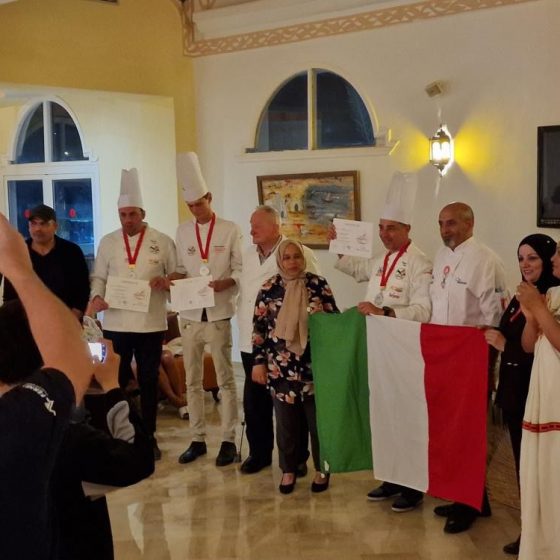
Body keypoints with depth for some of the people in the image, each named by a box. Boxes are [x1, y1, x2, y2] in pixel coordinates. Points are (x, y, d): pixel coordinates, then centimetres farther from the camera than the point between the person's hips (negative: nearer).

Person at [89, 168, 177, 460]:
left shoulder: (162, 241, 0)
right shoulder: (108, 242, 6)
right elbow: (98, 277, 8)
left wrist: (166, 282, -18)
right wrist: (96, 296, -11)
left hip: (150, 323, -1)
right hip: (115, 323, 1)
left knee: (148, 382, 9)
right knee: (115, 380, 6)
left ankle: (148, 437, 21)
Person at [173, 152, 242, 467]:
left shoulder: (230, 230, -2)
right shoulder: (183, 231, 9)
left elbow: (240, 271, -3)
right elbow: (181, 269, 13)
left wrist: (223, 283, -20)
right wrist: (175, 280, -8)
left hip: (218, 315, -4)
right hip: (190, 315, 4)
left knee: (225, 379, 3)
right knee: (193, 381, 9)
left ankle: (229, 441, 12)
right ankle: (198, 440, 20)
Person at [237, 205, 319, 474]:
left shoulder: (300, 254, -10)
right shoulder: (248, 255, 11)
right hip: (251, 342, 6)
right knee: (254, 401, 12)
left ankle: (297, 457, 21)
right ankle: (259, 452, 28)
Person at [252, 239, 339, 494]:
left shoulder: (318, 284, -1)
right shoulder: (269, 289, -1)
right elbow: (259, 329, 2)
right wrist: (259, 362, -2)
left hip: (315, 365, 0)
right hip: (282, 367, 0)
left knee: (318, 418, 8)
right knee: (286, 421, 10)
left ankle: (321, 469, 25)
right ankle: (288, 470, 25)